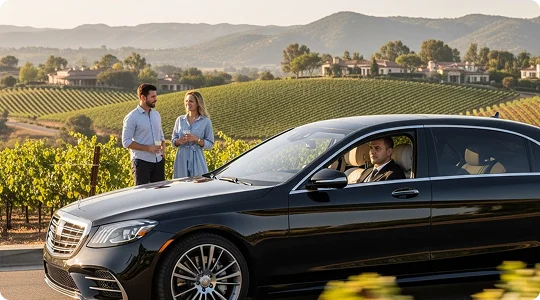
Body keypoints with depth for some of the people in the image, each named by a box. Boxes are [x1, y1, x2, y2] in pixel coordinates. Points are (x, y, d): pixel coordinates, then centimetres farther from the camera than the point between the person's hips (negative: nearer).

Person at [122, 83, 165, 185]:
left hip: (158, 161, 6)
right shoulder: (132, 118, -8)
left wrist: (163, 148, 1)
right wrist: (148, 148, -16)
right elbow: (126, 142, -11)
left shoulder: (156, 114, 12)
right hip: (142, 162, -6)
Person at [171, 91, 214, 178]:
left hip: (197, 160, -2)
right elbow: (173, 141, 14)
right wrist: (179, 141, -8)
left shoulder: (206, 121, 1)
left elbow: (210, 144, 1)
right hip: (182, 159, 2)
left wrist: (197, 139, -14)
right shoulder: (180, 120, 10)